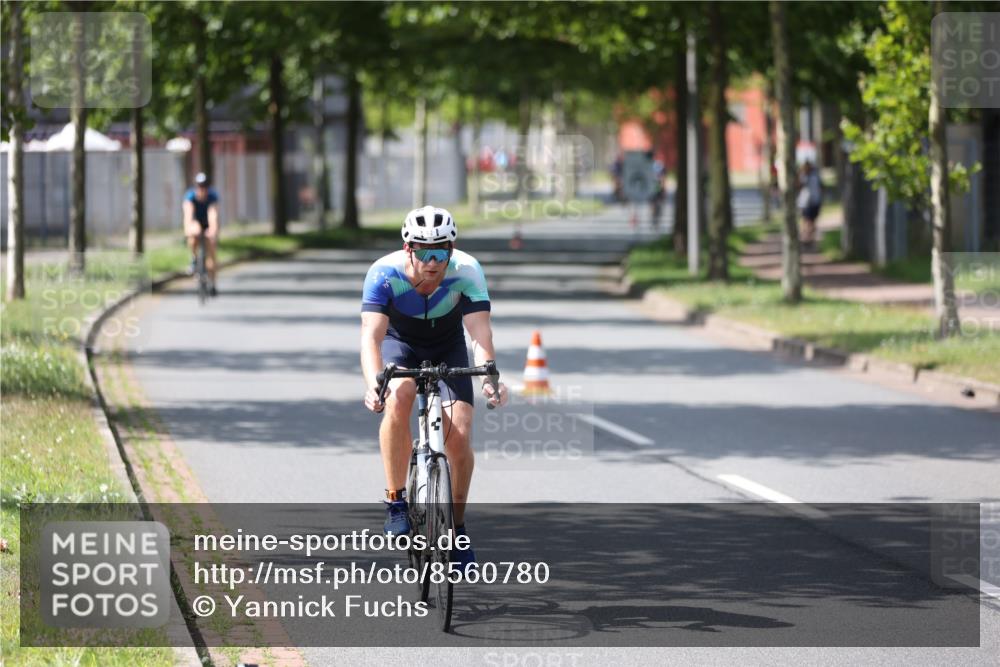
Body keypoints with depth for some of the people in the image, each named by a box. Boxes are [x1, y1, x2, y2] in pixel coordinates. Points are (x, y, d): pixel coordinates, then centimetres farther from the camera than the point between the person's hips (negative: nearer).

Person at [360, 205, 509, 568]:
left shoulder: (467, 272, -29)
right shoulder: (384, 273, -31)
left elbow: (481, 334, -37)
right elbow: (371, 335, -38)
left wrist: (490, 378, -56)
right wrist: (374, 384, -56)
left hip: (448, 349, 1)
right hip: (399, 344, -1)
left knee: (459, 433, -16)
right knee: (398, 399, -34)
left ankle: (458, 526, 5)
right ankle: (396, 502, -21)